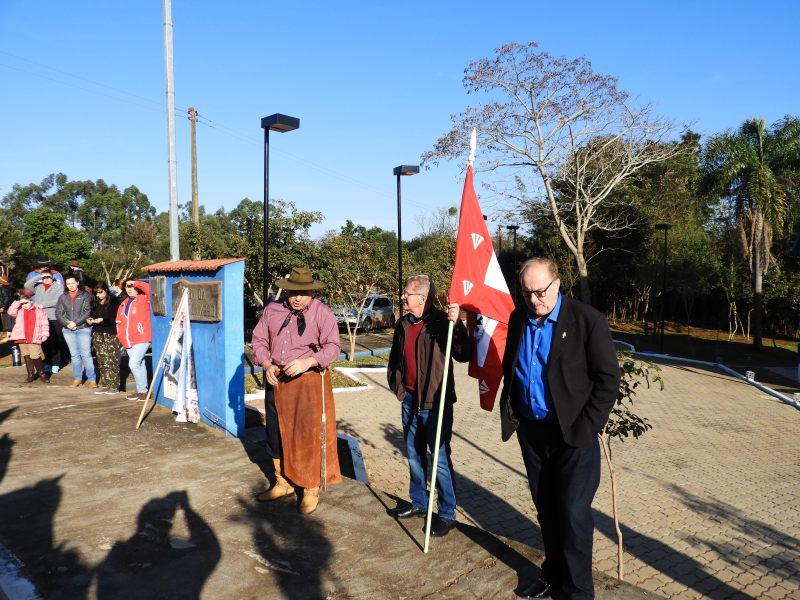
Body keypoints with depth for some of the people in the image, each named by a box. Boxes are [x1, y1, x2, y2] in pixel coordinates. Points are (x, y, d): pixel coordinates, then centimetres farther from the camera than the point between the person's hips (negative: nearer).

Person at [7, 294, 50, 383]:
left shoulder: (39, 311, 4)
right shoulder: (19, 311, 12)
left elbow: (44, 324, 4)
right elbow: (11, 312, -7)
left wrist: (44, 334, -3)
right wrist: (18, 303, -7)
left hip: (34, 339, -4)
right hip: (22, 339, 4)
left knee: (35, 356, -8)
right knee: (26, 356, 10)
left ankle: (42, 373, 7)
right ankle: (31, 374, 21)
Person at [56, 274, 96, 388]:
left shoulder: (85, 295, 3)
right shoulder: (63, 297, 14)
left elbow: (88, 312, -5)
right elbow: (58, 313, 8)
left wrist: (75, 322, -13)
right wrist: (67, 323, -7)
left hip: (83, 328, -4)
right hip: (68, 330, 4)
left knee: (86, 354, -7)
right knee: (74, 355, 8)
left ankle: (92, 379, -3)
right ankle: (78, 379, 14)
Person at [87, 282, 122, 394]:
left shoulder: (114, 302, -4)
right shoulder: (97, 304, 18)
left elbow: (116, 319, -12)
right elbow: (93, 316, 21)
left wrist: (103, 320, -22)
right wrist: (90, 320, 0)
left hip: (111, 335, -7)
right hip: (98, 335, 7)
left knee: (112, 361, -7)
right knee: (102, 362, 8)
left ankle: (114, 386, -3)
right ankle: (104, 384, 14)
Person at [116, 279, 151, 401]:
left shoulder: (144, 299, -3)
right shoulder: (124, 303, 16)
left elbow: (150, 289, -24)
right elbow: (120, 322, 22)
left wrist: (135, 283, -17)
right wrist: (120, 337, 13)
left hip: (141, 339, -7)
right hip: (128, 341, 7)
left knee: (134, 363, -15)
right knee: (139, 365, 13)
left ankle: (142, 390, -4)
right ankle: (141, 390, 21)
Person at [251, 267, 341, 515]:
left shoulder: (322, 313, -8)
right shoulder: (272, 310, 5)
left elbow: (332, 346, -13)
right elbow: (259, 339, 9)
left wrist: (308, 362, -28)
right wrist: (267, 365, -7)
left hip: (309, 381, -5)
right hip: (276, 380, 5)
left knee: (310, 436, 0)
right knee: (276, 433, 16)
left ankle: (311, 490, 17)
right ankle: (282, 483, 35)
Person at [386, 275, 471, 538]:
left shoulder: (442, 322, -13)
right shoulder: (403, 325, 9)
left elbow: (464, 355, -25)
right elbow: (395, 358, 22)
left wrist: (456, 324, -35)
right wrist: (395, 383, 15)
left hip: (435, 402, -7)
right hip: (410, 400, 7)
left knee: (440, 458, 0)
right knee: (414, 455, 18)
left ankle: (447, 513, 14)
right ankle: (418, 502, 36)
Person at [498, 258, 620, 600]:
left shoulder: (587, 319, -12)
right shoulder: (518, 319, 4)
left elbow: (608, 378, -11)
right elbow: (509, 368, 16)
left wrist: (585, 427, -13)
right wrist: (511, 413, 7)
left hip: (572, 434, -5)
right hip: (531, 431, 5)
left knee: (574, 513, 2)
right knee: (545, 508, 18)